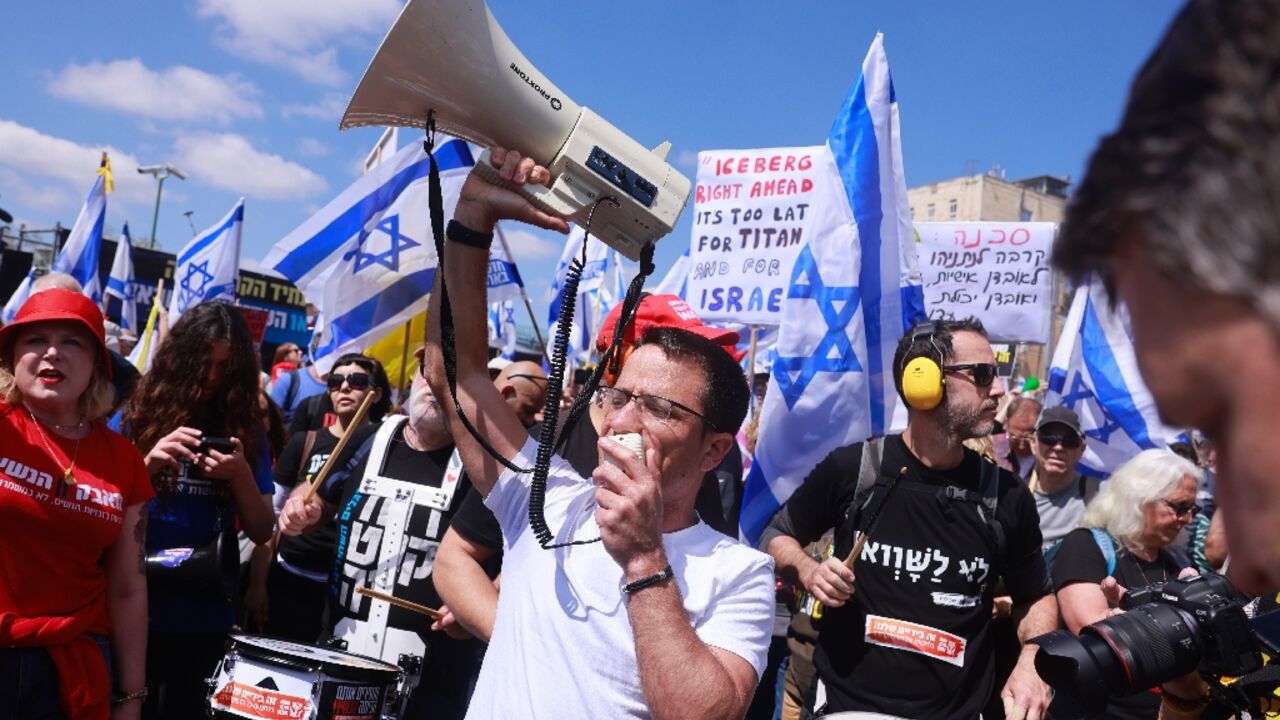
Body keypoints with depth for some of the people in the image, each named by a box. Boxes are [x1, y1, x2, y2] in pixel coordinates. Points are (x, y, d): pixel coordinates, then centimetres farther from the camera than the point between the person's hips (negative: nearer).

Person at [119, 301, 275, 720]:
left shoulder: (245, 428, 1)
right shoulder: (137, 416, -2)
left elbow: (262, 532, 1)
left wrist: (241, 475, -17)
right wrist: (148, 464, -21)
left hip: (205, 616, 1)